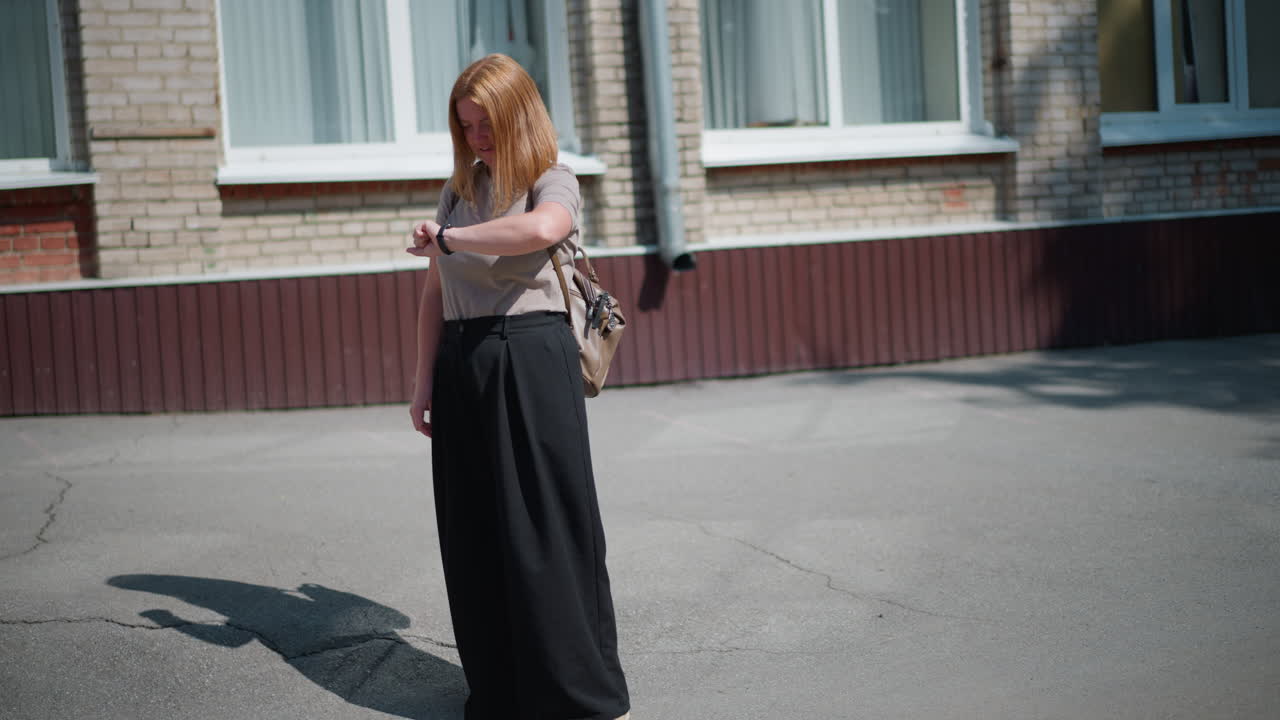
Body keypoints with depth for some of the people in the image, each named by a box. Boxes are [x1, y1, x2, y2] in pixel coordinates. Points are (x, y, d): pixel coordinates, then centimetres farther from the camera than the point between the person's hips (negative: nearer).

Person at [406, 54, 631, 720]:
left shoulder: (553, 183, -3)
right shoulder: (460, 190, 14)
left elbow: (539, 229, -29)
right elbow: (435, 293, 14)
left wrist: (447, 239, -18)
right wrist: (424, 381, 8)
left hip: (531, 361, -6)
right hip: (462, 366, 6)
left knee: (545, 527, -5)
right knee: (475, 536, 8)